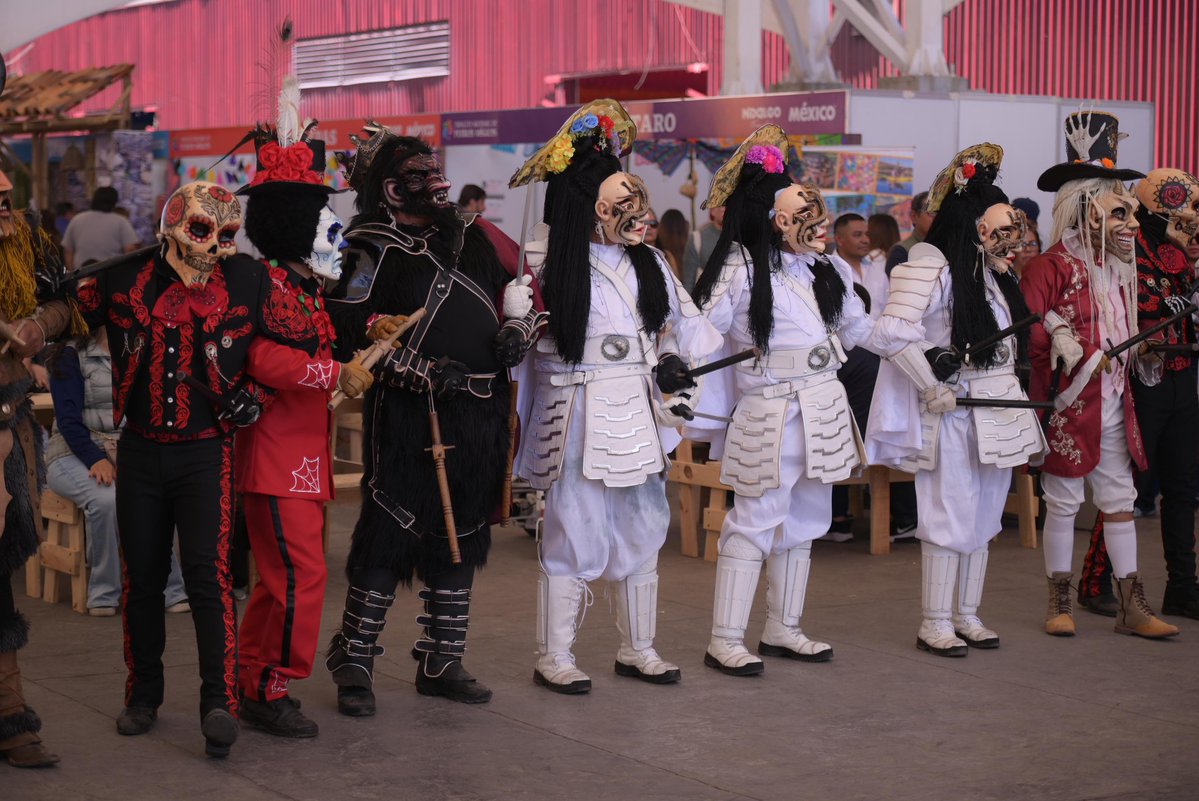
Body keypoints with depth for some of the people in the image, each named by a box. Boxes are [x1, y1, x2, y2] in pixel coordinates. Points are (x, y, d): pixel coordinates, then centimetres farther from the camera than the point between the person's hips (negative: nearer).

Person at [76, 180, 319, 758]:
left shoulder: (249, 283, -5)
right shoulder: (123, 280, -3)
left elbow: (300, 343, 6)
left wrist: (257, 392, 3)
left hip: (206, 452, -2)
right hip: (139, 451, 2)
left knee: (208, 574, -13)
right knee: (142, 577, 10)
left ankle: (220, 702, -12)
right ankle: (144, 694, 25)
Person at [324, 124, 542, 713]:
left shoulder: (475, 237, 12)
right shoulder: (374, 249, -5)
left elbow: (523, 280, 25)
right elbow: (349, 330, -12)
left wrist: (518, 328, 7)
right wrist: (421, 370, -18)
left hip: (481, 415, 6)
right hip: (408, 415, -6)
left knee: (459, 535, 11)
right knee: (390, 532, -6)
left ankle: (441, 662, 22)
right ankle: (354, 661, 6)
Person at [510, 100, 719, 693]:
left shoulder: (648, 264, 10)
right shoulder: (555, 268, -9)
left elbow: (684, 321, 18)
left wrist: (673, 360, 2)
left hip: (639, 418, 7)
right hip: (583, 419, -7)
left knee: (641, 534, 14)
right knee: (574, 537, -3)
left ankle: (637, 648, 27)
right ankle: (554, 657, 7)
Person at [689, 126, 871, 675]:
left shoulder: (823, 271, 11)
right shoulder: (739, 270, -10)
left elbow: (858, 332, 18)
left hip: (823, 411, 8)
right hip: (770, 411, -8)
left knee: (803, 521, 13)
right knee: (755, 522, -7)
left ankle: (783, 630, 25)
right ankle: (725, 641, -2)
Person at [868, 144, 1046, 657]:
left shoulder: (994, 273, 14)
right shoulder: (931, 266, -14)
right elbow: (894, 331, -24)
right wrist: (930, 387, -20)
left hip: (995, 413, 9)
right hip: (953, 415, -8)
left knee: (983, 519, 13)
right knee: (950, 519, -3)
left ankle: (967, 616, 23)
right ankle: (935, 624, 6)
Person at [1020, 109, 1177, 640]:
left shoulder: (1119, 269, 13)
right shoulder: (1053, 266, -13)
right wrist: (1057, 340, -23)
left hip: (1114, 409, 8)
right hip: (1070, 408, -7)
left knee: (1120, 500, 8)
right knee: (1063, 502, 3)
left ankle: (1131, 607, 13)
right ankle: (1060, 603, 15)